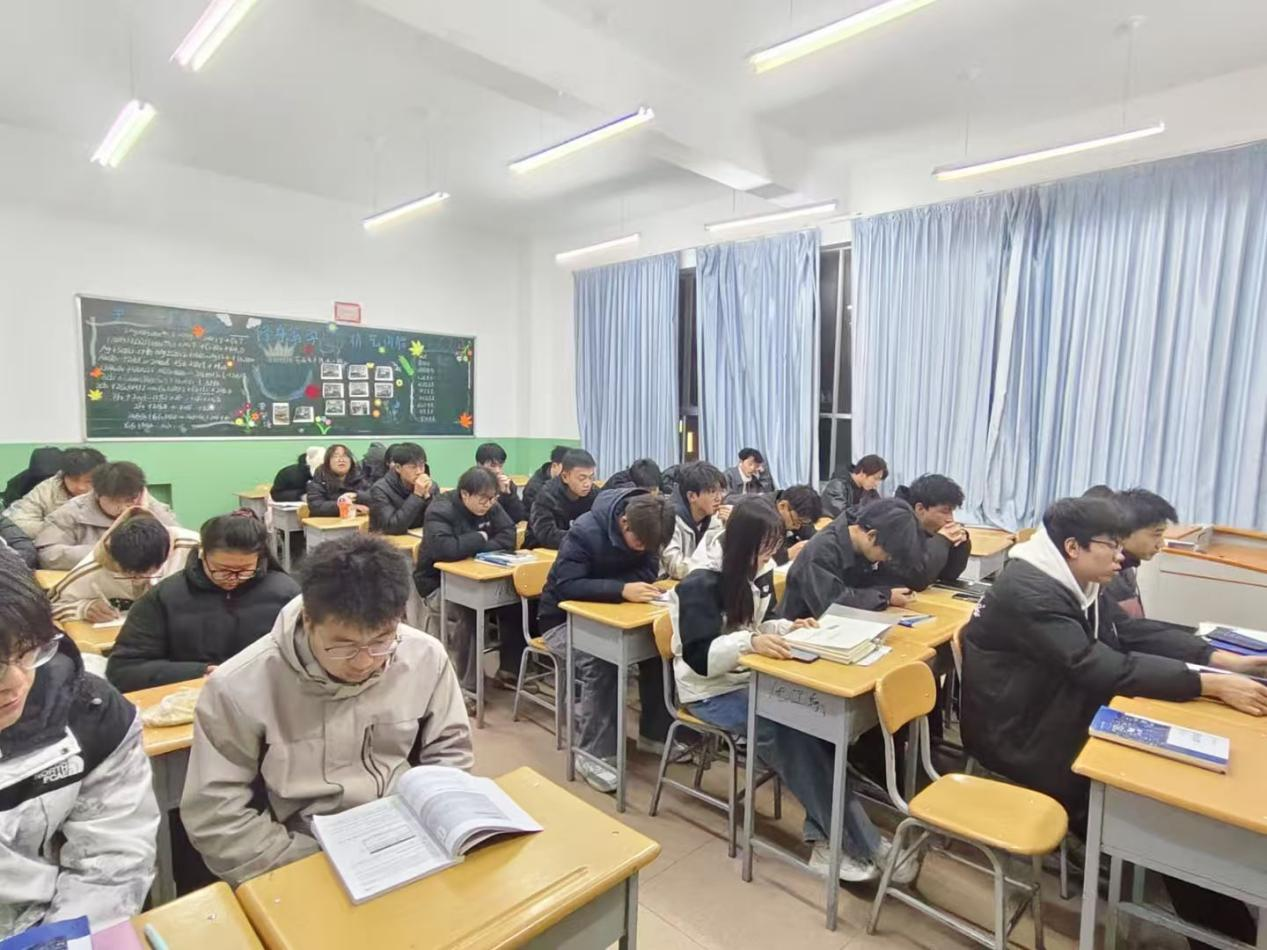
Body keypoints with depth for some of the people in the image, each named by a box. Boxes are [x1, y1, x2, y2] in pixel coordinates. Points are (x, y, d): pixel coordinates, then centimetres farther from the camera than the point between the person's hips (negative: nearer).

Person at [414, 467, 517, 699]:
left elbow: (508, 538, -11)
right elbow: (444, 549, -37)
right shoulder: (440, 511, -21)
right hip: (438, 583, -5)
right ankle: (467, 685, -15)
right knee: (468, 613, -33)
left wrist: (473, 547, -25)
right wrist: (479, 539, -22)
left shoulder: (490, 507, -1)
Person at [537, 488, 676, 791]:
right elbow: (567, 585, -35)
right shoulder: (585, 532, -28)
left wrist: (619, 585, -30)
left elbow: (648, 571, -10)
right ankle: (593, 753, -18)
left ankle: (654, 732, 1)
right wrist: (621, 589, -46)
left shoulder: (645, 532, -9)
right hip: (566, 617, -6)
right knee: (601, 662, -34)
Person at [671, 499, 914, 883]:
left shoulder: (759, 573, 3)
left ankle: (826, 838, -15)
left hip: (751, 678, 7)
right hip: (711, 691, -6)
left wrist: (789, 627, -7)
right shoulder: (701, 584, -19)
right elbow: (699, 656, -25)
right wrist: (749, 642, -38)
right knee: (787, 730, -28)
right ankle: (863, 845, -16)